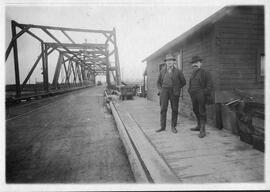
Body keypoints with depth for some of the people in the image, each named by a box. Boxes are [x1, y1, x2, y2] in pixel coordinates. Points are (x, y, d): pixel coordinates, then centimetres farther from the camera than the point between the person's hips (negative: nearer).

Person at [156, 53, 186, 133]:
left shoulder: (178, 71, 5)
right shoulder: (162, 71, 11)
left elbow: (183, 82, 12)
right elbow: (158, 82, 19)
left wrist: (177, 89, 4)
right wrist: (160, 89, 5)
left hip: (174, 92, -1)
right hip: (164, 91, 1)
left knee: (174, 109, 1)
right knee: (163, 108, -4)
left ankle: (173, 126, 13)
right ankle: (162, 126, 3)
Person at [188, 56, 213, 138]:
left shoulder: (205, 73, -2)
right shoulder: (193, 74, 19)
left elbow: (210, 84, -6)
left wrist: (206, 93, -15)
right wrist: (190, 91, 12)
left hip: (201, 95, -7)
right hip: (193, 95, 7)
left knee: (202, 111, -8)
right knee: (196, 110, 14)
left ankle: (202, 130, -5)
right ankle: (199, 126, 29)